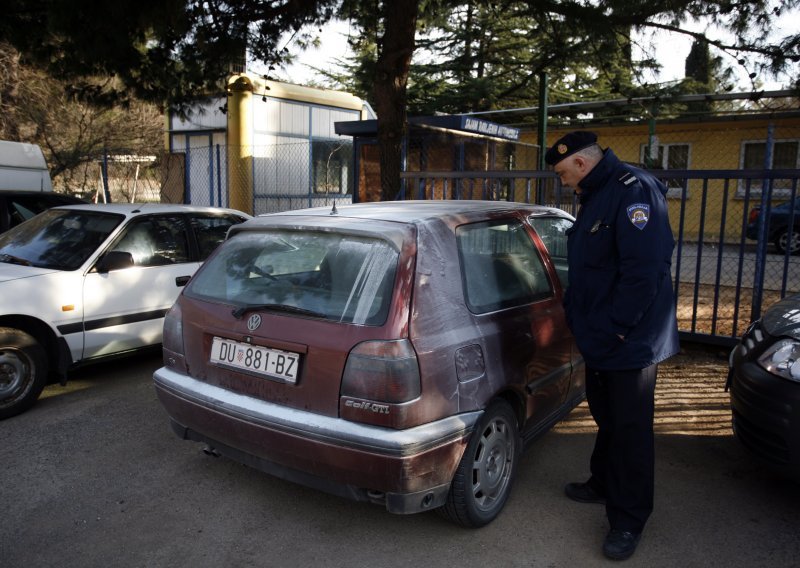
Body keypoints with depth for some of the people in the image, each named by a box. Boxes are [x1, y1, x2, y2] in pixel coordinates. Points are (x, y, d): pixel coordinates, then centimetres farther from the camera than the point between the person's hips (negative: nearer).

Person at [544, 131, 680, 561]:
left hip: (631, 341, -10)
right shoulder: (596, 196, 12)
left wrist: (615, 328, -22)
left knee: (630, 428, 2)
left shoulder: (634, 192, -20)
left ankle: (628, 521, 15)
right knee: (606, 417, 22)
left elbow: (643, 271, -26)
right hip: (600, 337, 10)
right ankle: (603, 485, 41)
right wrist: (577, 312, 15)